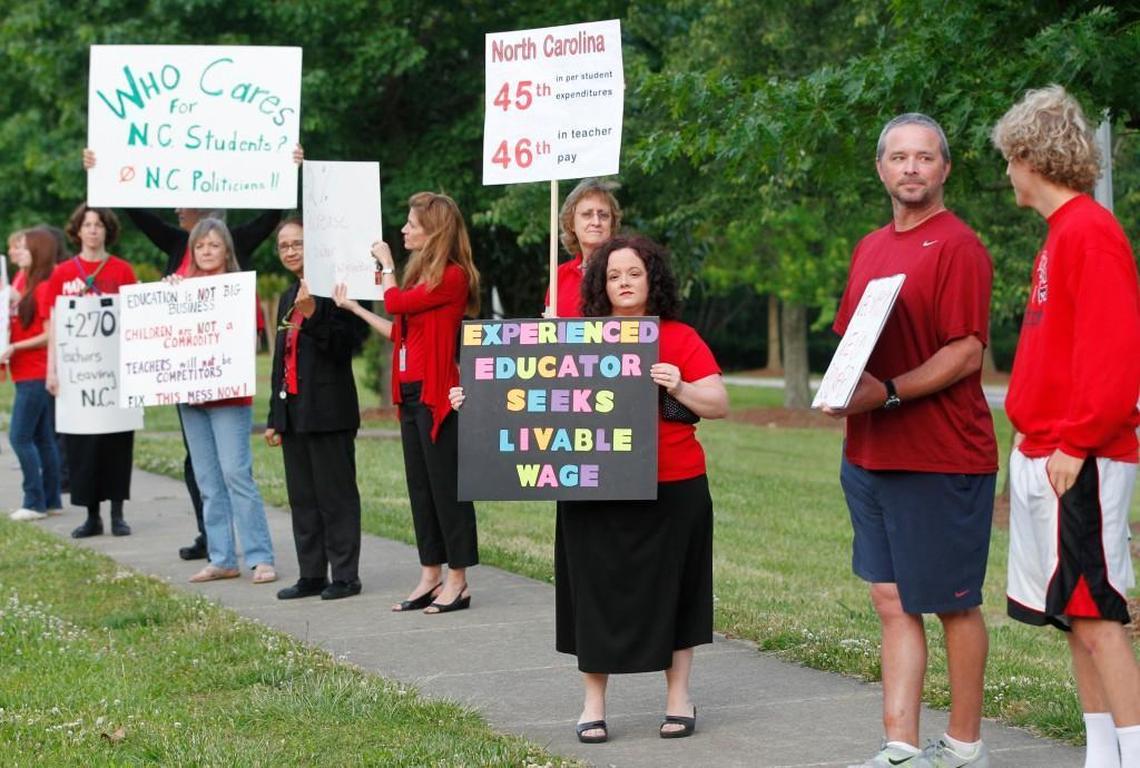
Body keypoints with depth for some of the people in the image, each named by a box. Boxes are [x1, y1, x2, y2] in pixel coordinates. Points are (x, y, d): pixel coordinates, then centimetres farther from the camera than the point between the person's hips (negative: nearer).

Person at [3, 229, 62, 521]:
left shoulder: (44, 287, -12)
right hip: (26, 374, 9)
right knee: (42, 438, 11)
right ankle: (51, 500, 16)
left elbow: (50, 335, -15)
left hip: (36, 374, -9)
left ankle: (35, 502, -4)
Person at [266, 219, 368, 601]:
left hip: (328, 410, -8)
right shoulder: (287, 297, 17)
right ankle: (311, 575, 16)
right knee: (302, 497, 10)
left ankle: (345, 576, 3)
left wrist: (312, 315, -29)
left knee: (336, 495, -3)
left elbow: (344, 346, -16)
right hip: (293, 411, 8)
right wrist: (275, 417, 20)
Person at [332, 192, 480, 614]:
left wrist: (386, 264, 1)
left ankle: (457, 581, 1)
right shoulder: (424, 274, 16)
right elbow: (400, 331, 15)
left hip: (436, 394, -9)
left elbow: (396, 302, -15)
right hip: (411, 392, 9)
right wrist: (355, 308, 20)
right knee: (420, 486, 11)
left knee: (446, 485, -4)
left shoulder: (453, 276, -12)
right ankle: (430, 577, 16)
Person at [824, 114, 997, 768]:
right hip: (870, 455, 8)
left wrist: (890, 393, -23)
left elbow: (966, 352, -15)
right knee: (893, 602, 6)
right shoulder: (870, 249, 15)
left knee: (955, 604, 4)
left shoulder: (958, 246, -9)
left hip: (943, 458, -7)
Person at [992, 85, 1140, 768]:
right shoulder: (1063, 232, 16)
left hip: (1077, 460, -10)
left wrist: (1076, 443, -20)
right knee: (1077, 615, 10)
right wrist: (1038, 429, 14)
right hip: (1046, 452, 10)